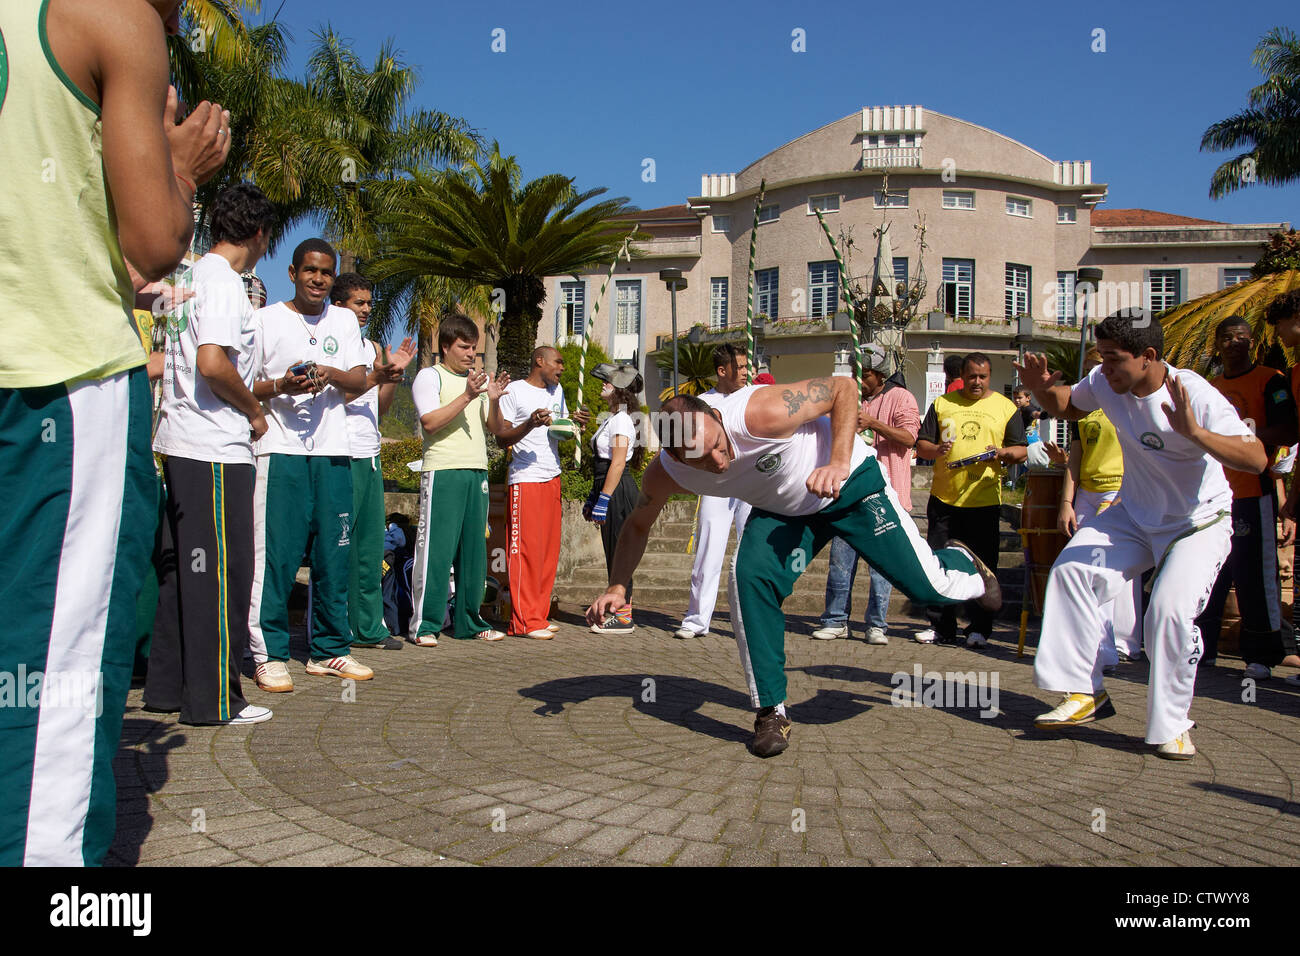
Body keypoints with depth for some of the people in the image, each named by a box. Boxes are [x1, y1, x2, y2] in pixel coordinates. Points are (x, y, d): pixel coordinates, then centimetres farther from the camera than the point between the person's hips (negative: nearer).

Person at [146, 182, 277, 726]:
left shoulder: (193, 275, 17)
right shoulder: (223, 281, -12)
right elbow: (213, 364, -24)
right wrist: (255, 412, -9)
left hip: (179, 443, 10)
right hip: (216, 448, -10)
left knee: (181, 565, 14)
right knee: (223, 570, -4)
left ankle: (168, 684, 23)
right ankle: (213, 698, 3)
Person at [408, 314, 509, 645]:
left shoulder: (477, 380, 21)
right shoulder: (430, 376, 2)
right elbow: (430, 422, -12)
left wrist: (494, 400, 0)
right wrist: (467, 397, -17)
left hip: (478, 472, 7)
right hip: (443, 471, -6)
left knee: (474, 548, 7)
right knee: (436, 546, -8)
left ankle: (469, 621, 15)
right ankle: (423, 624, -3)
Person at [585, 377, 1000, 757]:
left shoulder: (760, 414, -39)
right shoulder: (666, 474, -23)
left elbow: (844, 387, -26)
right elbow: (637, 525, -2)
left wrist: (839, 464, -36)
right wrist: (618, 586, -14)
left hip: (852, 483, -3)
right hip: (783, 508, 3)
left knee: (929, 586, -4)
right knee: (749, 576, -23)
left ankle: (964, 564, 37)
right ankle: (771, 710, -6)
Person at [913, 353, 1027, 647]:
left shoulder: (1006, 407, 10)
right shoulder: (942, 404, 11)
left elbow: (1021, 451, 9)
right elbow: (921, 445, 8)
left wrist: (1003, 452, -13)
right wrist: (936, 450, -14)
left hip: (985, 499, -1)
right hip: (944, 498, 1)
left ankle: (979, 629, 11)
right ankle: (940, 626, 14)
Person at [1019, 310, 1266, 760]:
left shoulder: (1196, 395, -26)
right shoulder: (1105, 382, -10)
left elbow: (1257, 458, -34)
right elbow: (1067, 406, 13)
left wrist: (1194, 432, -49)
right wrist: (1043, 388, -10)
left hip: (1199, 523, -5)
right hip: (1135, 515, 5)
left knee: (1171, 611, -23)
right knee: (1071, 569, -14)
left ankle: (1172, 725, -1)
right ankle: (1085, 693, -5)